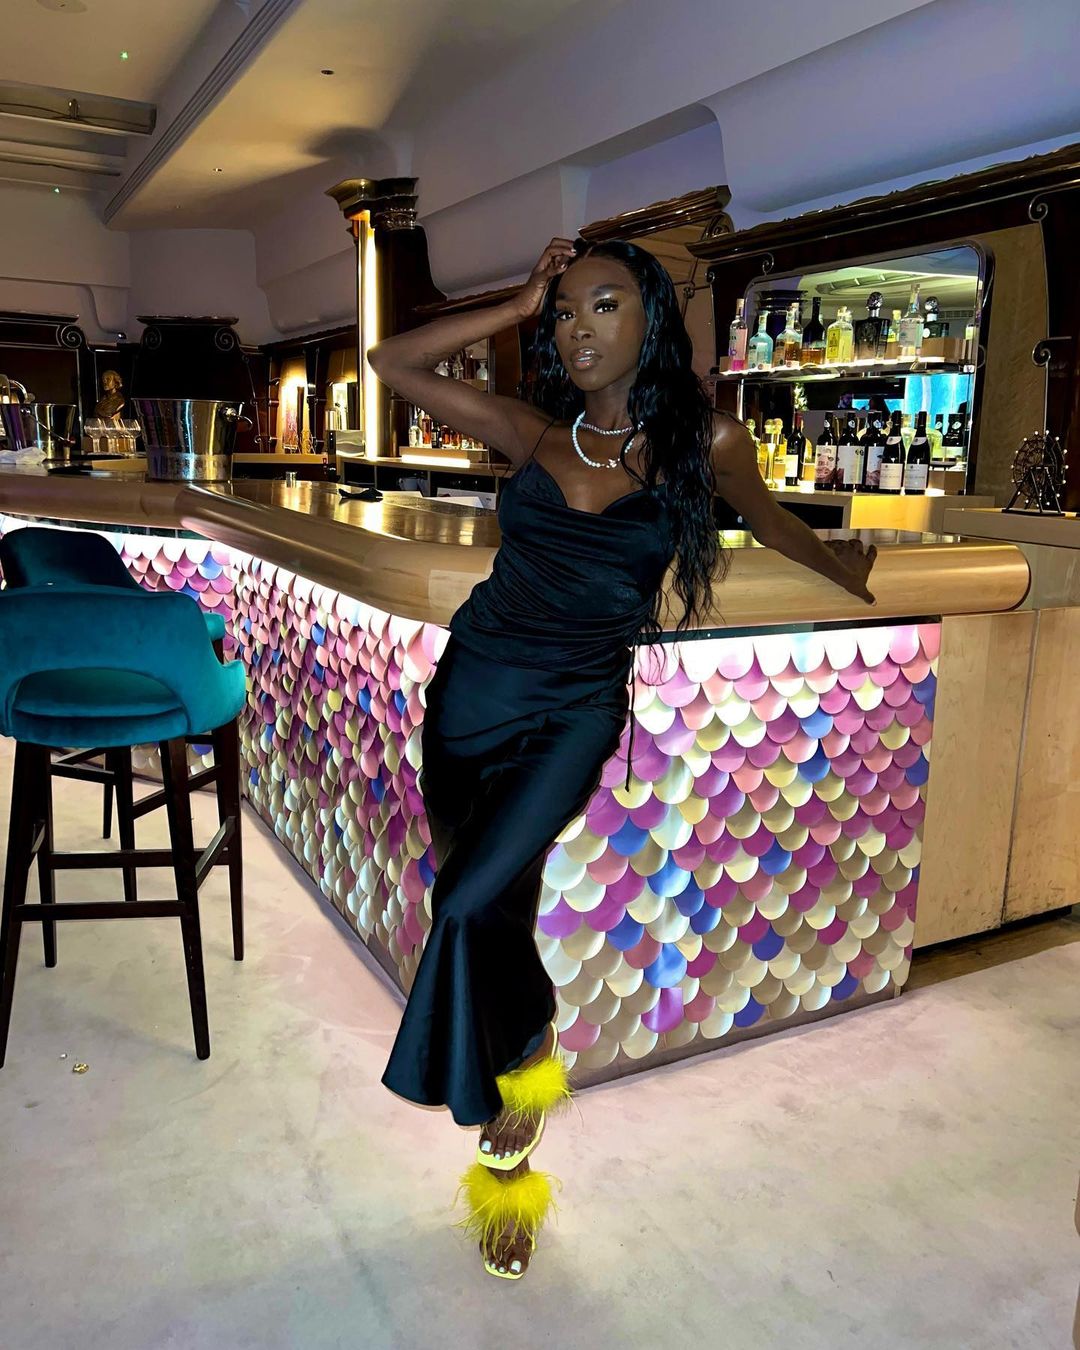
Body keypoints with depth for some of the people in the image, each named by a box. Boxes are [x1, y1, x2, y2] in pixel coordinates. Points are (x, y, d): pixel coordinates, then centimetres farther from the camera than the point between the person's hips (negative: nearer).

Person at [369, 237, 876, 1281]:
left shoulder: (706, 440, -4)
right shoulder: (531, 432, 2)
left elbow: (767, 521, 17)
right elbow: (390, 363, 3)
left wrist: (844, 568, 34)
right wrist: (517, 307, 1)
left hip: (577, 711, -3)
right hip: (473, 686, 3)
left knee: (472, 901, -18)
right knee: (493, 911, 9)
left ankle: (525, 1058, 13)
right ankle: (515, 1114, 31)